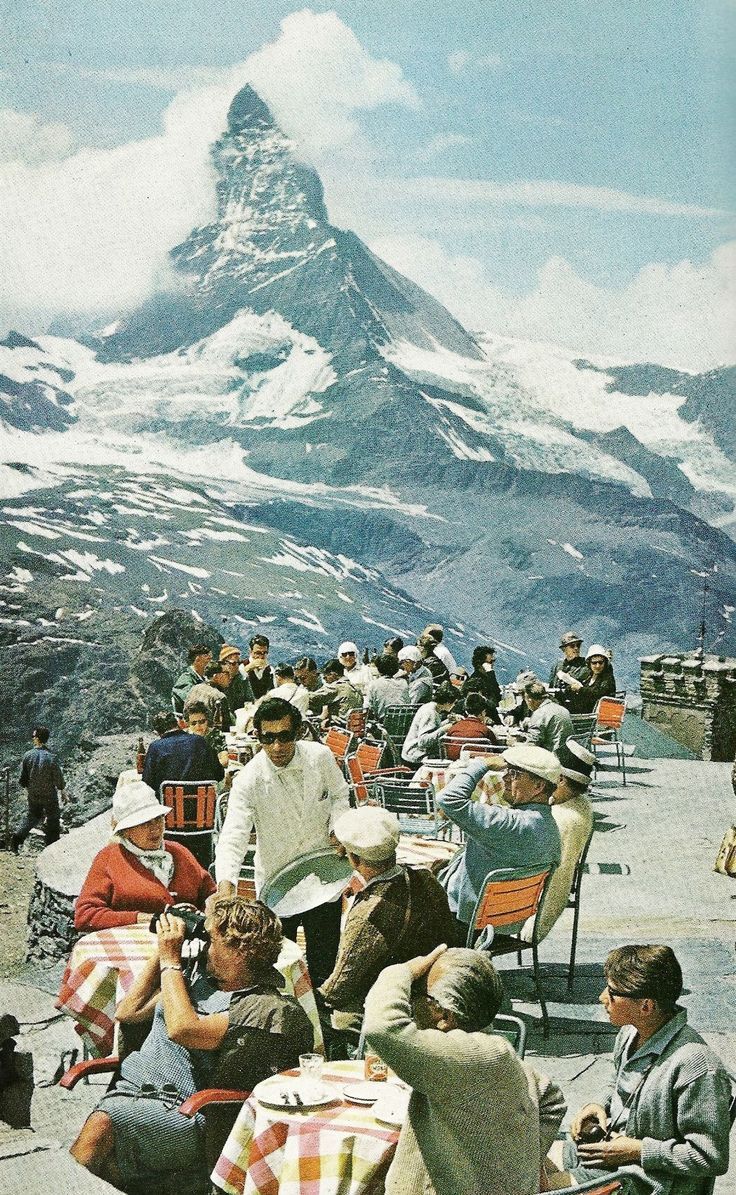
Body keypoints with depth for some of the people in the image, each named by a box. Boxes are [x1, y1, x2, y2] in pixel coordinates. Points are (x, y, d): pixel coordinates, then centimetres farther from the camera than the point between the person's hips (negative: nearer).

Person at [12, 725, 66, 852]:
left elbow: (23, 776, -1)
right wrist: (61, 791, 5)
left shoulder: (28, 755, -11)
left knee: (32, 816, 24)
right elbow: (58, 777, -13)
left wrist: (26, 788, 18)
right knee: (53, 820, 12)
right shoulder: (51, 757, -20)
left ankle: (17, 838, 9)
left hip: (33, 795, 3)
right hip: (49, 795, -3)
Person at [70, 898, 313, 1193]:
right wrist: (161, 952, 17)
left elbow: (182, 1029, -15)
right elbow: (127, 1012, 23)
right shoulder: (199, 977, 17)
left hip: (184, 1114, -6)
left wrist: (170, 960, -3)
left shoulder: (270, 1008, -5)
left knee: (103, 1124, -32)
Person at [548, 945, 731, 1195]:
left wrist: (638, 1150, -20)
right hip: (605, 1146, 8)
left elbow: (712, 1157, -22)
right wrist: (601, 1108, 0)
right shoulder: (630, 1033, 0)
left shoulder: (698, 1069, -27)